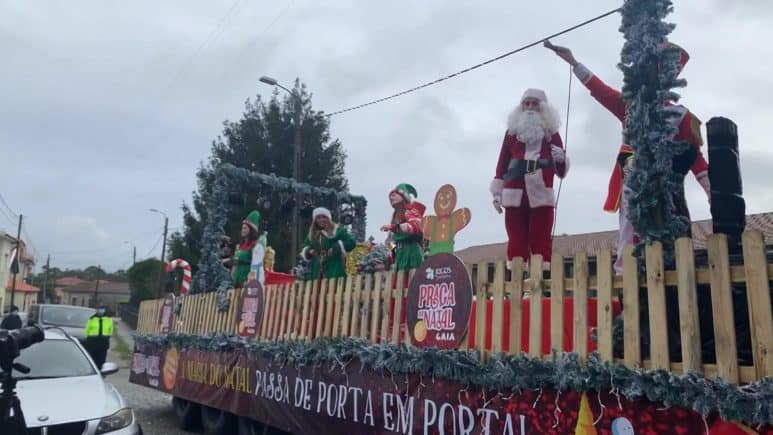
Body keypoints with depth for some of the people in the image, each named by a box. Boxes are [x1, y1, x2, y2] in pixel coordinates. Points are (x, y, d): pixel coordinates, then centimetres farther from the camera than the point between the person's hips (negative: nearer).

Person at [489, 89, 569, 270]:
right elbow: (502, 163, 11)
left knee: (541, 242, -2)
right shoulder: (512, 131, 15)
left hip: (542, 196, 0)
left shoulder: (552, 133, 14)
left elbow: (562, 172, 13)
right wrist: (496, 192, 4)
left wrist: (560, 159, -10)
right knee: (516, 243, 0)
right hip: (515, 197, 1)